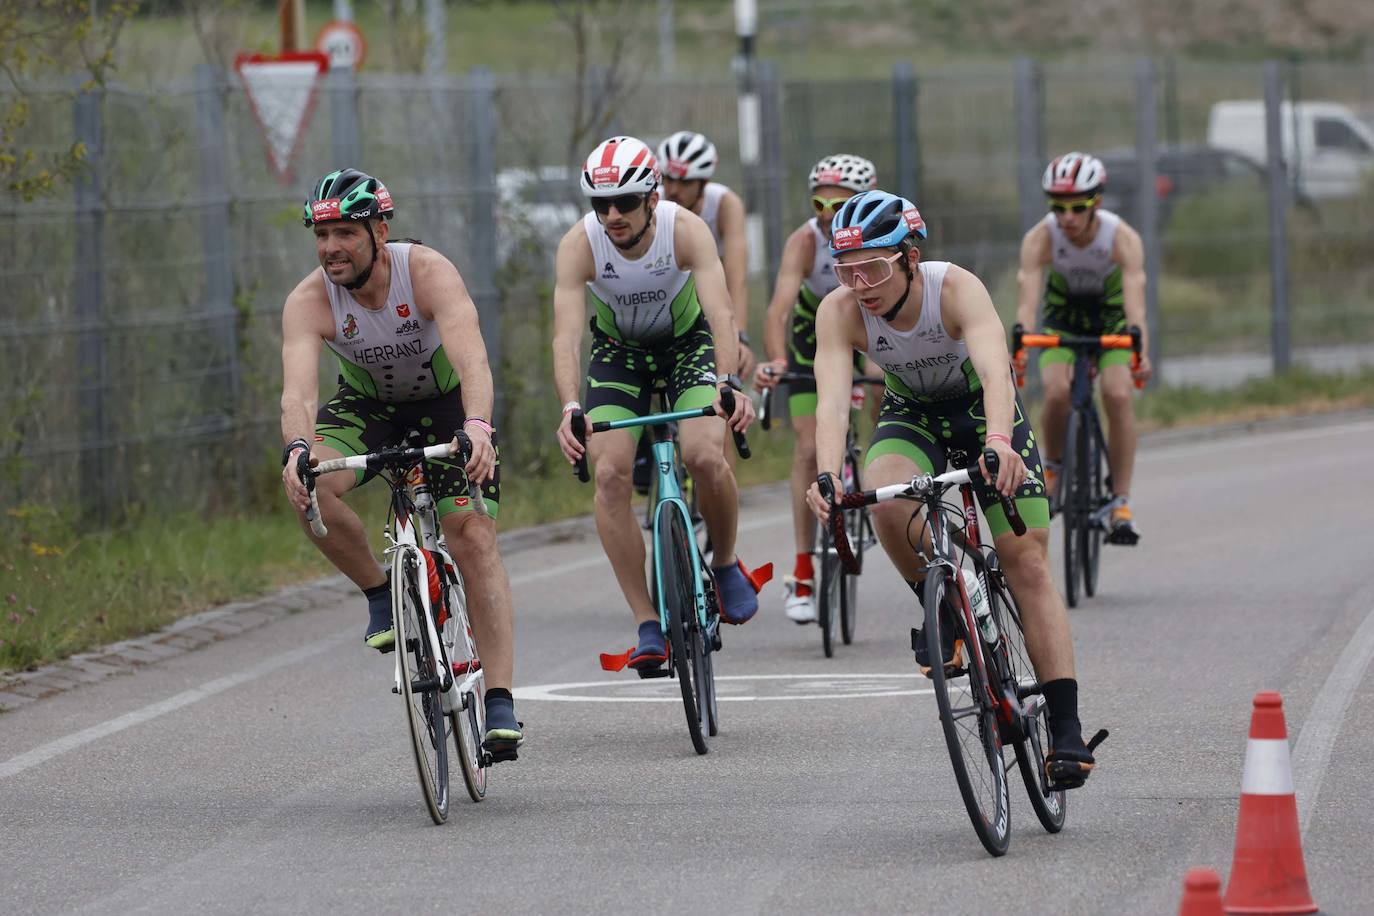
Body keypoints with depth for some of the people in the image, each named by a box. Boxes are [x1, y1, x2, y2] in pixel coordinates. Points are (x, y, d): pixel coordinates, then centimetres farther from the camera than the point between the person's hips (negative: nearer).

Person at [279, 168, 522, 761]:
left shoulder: (428, 273, -31)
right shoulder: (308, 301, -26)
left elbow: (471, 360, -45)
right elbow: (297, 388, -39)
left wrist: (477, 427, -64)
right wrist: (296, 449, -61)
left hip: (445, 401, -2)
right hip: (366, 402, 2)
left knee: (474, 535, -16)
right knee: (309, 488, -28)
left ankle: (500, 703, -14)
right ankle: (381, 596, -3)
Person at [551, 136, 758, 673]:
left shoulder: (685, 230, -30)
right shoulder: (579, 245, -27)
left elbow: (720, 312, -40)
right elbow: (566, 333, -36)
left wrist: (728, 383, -58)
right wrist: (570, 409, -53)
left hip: (687, 341, -1)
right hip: (618, 351, 1)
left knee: (706, 457, -24)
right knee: (610, 473, -17)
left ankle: (725, 563, 7)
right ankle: (647, 625, -11)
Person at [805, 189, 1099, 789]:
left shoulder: (957, 289, -32)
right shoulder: (839, 312, -25)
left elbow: (996, 372, -47)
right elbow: (832, 399, -37)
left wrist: (1000, 443, -66)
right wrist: (828, 475, -56)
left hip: (981, 410, -2)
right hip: (910, 416, 2)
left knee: (1028, 564, -10)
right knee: (886, 502, -32)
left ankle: (1066, 728, -9)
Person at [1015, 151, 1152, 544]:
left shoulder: (1123, 238, -30)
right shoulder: (1040, 238, -28)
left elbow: (1135, 301, -41)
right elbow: (1027, 301, -38)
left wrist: (1141, 353, -58)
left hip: (1111, 314, -1)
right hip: (1062, 315, 1)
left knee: (1117, 395, -22)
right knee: (1056, 393, -24)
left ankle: (1122, 502, -14)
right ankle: (1053, 465, 5)